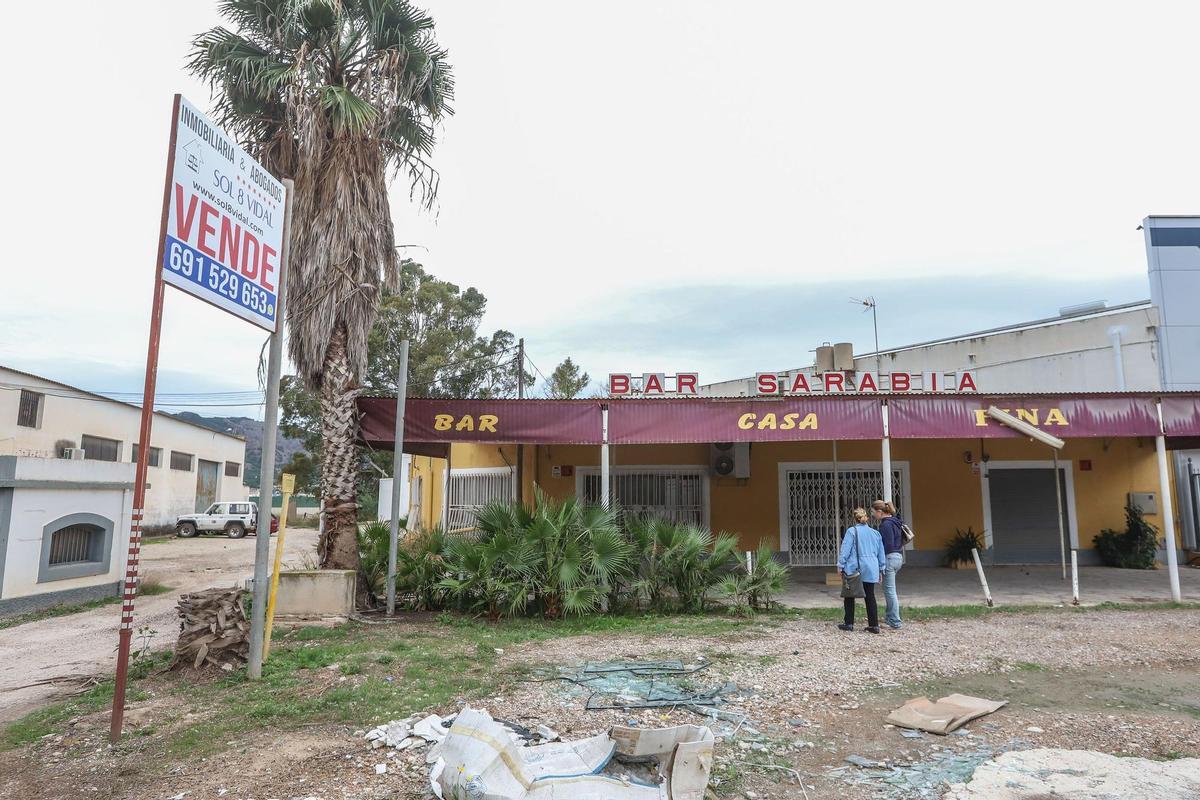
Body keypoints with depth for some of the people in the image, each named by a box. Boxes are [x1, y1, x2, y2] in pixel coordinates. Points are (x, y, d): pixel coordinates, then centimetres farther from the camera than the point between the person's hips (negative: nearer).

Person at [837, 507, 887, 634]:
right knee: (870, 597, 10)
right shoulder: (875, 533, 9)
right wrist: (881, 569, 21)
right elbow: (881, 553, 14)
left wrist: (840, 566, -2)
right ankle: (874, 625, 8)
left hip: (853, 569, -4)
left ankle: (849, 623, 10)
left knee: (849, 596, 8)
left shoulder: (851, 531, -6)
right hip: (870, 570, 4)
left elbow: (845, 550, -9)